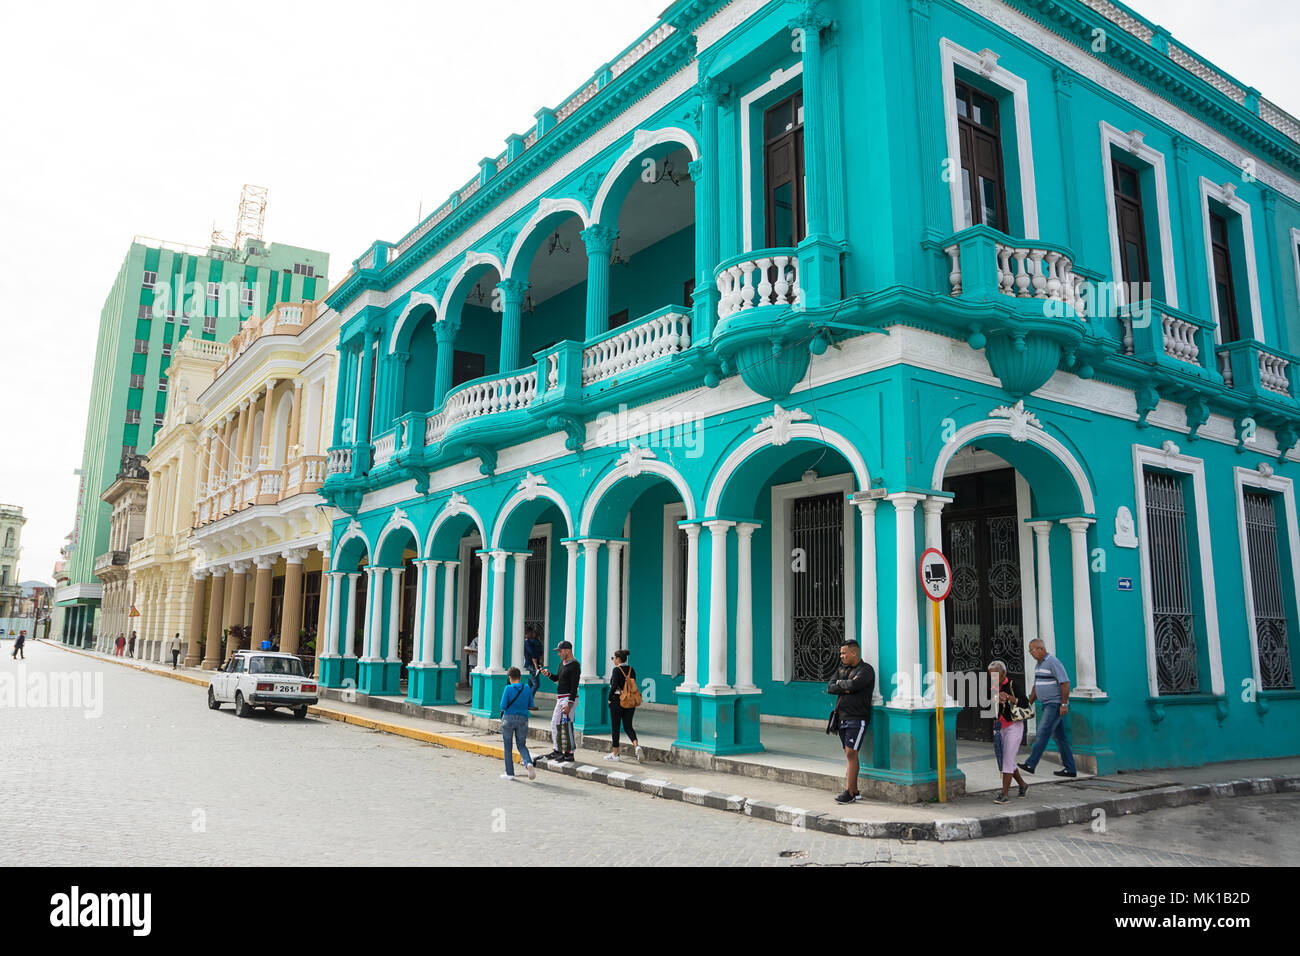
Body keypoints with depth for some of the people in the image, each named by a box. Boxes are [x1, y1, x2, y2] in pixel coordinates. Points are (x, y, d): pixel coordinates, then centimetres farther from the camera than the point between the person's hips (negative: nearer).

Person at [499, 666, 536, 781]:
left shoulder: (508, 688, -10)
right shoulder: (527, 688, 0)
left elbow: (503, 706, -12)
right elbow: (531, 705, 6)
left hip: (508, 718, -3)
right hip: (523, 719, 3)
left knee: (508, 747, 9)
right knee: (522, 745, 13)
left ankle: (510, 773, 14)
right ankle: (528, 763, -14)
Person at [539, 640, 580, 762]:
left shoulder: (574, 666, -15)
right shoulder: (562, 663, 14)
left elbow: (574, 686, -20)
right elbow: (558, 679, 24)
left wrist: (569, 704, -24)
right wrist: (548, 674, 4)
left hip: (569, 698, -10)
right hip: (560, 698, 10)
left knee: (566, 725, -11)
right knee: (555, 724, 13)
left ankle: (569, 754, -7)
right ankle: (557, 751, 23)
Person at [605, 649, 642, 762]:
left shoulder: (617, 670, -12)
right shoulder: (632, 670, 6)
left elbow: (614, 686, -19)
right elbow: (634, 686, 8)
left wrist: (609, 699, -6)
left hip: (617, 701, -6)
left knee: (615, 727, 6)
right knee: (628, 726, 11)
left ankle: (615, 753, 13)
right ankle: (637, 745, -13)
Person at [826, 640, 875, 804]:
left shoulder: (866, 670, -7)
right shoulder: (841, 668, 15)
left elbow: (854, 684, -25)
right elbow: (830, 688, 4)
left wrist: (841, 683, -6)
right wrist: (846, 689, -11)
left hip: (857, 718, -7)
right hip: (842, 717, 7)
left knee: (851, 753, -11)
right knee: (849, 754, 9)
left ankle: (849, 792, -8)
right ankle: (855, 791, 14)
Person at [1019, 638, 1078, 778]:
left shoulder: (1053, 662, -14)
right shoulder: (1039, 665, 16)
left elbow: (1065, 683, -19)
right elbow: (1036, 687, 22)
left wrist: (1064, 704, -21)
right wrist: (1029, 704, 18)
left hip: (1056, 705, -10)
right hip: (1048, 705, 10)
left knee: (1043, 733, -13)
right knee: (1060, 736, 10)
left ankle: (1030, 764, -16)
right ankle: (1070, 769, 13)